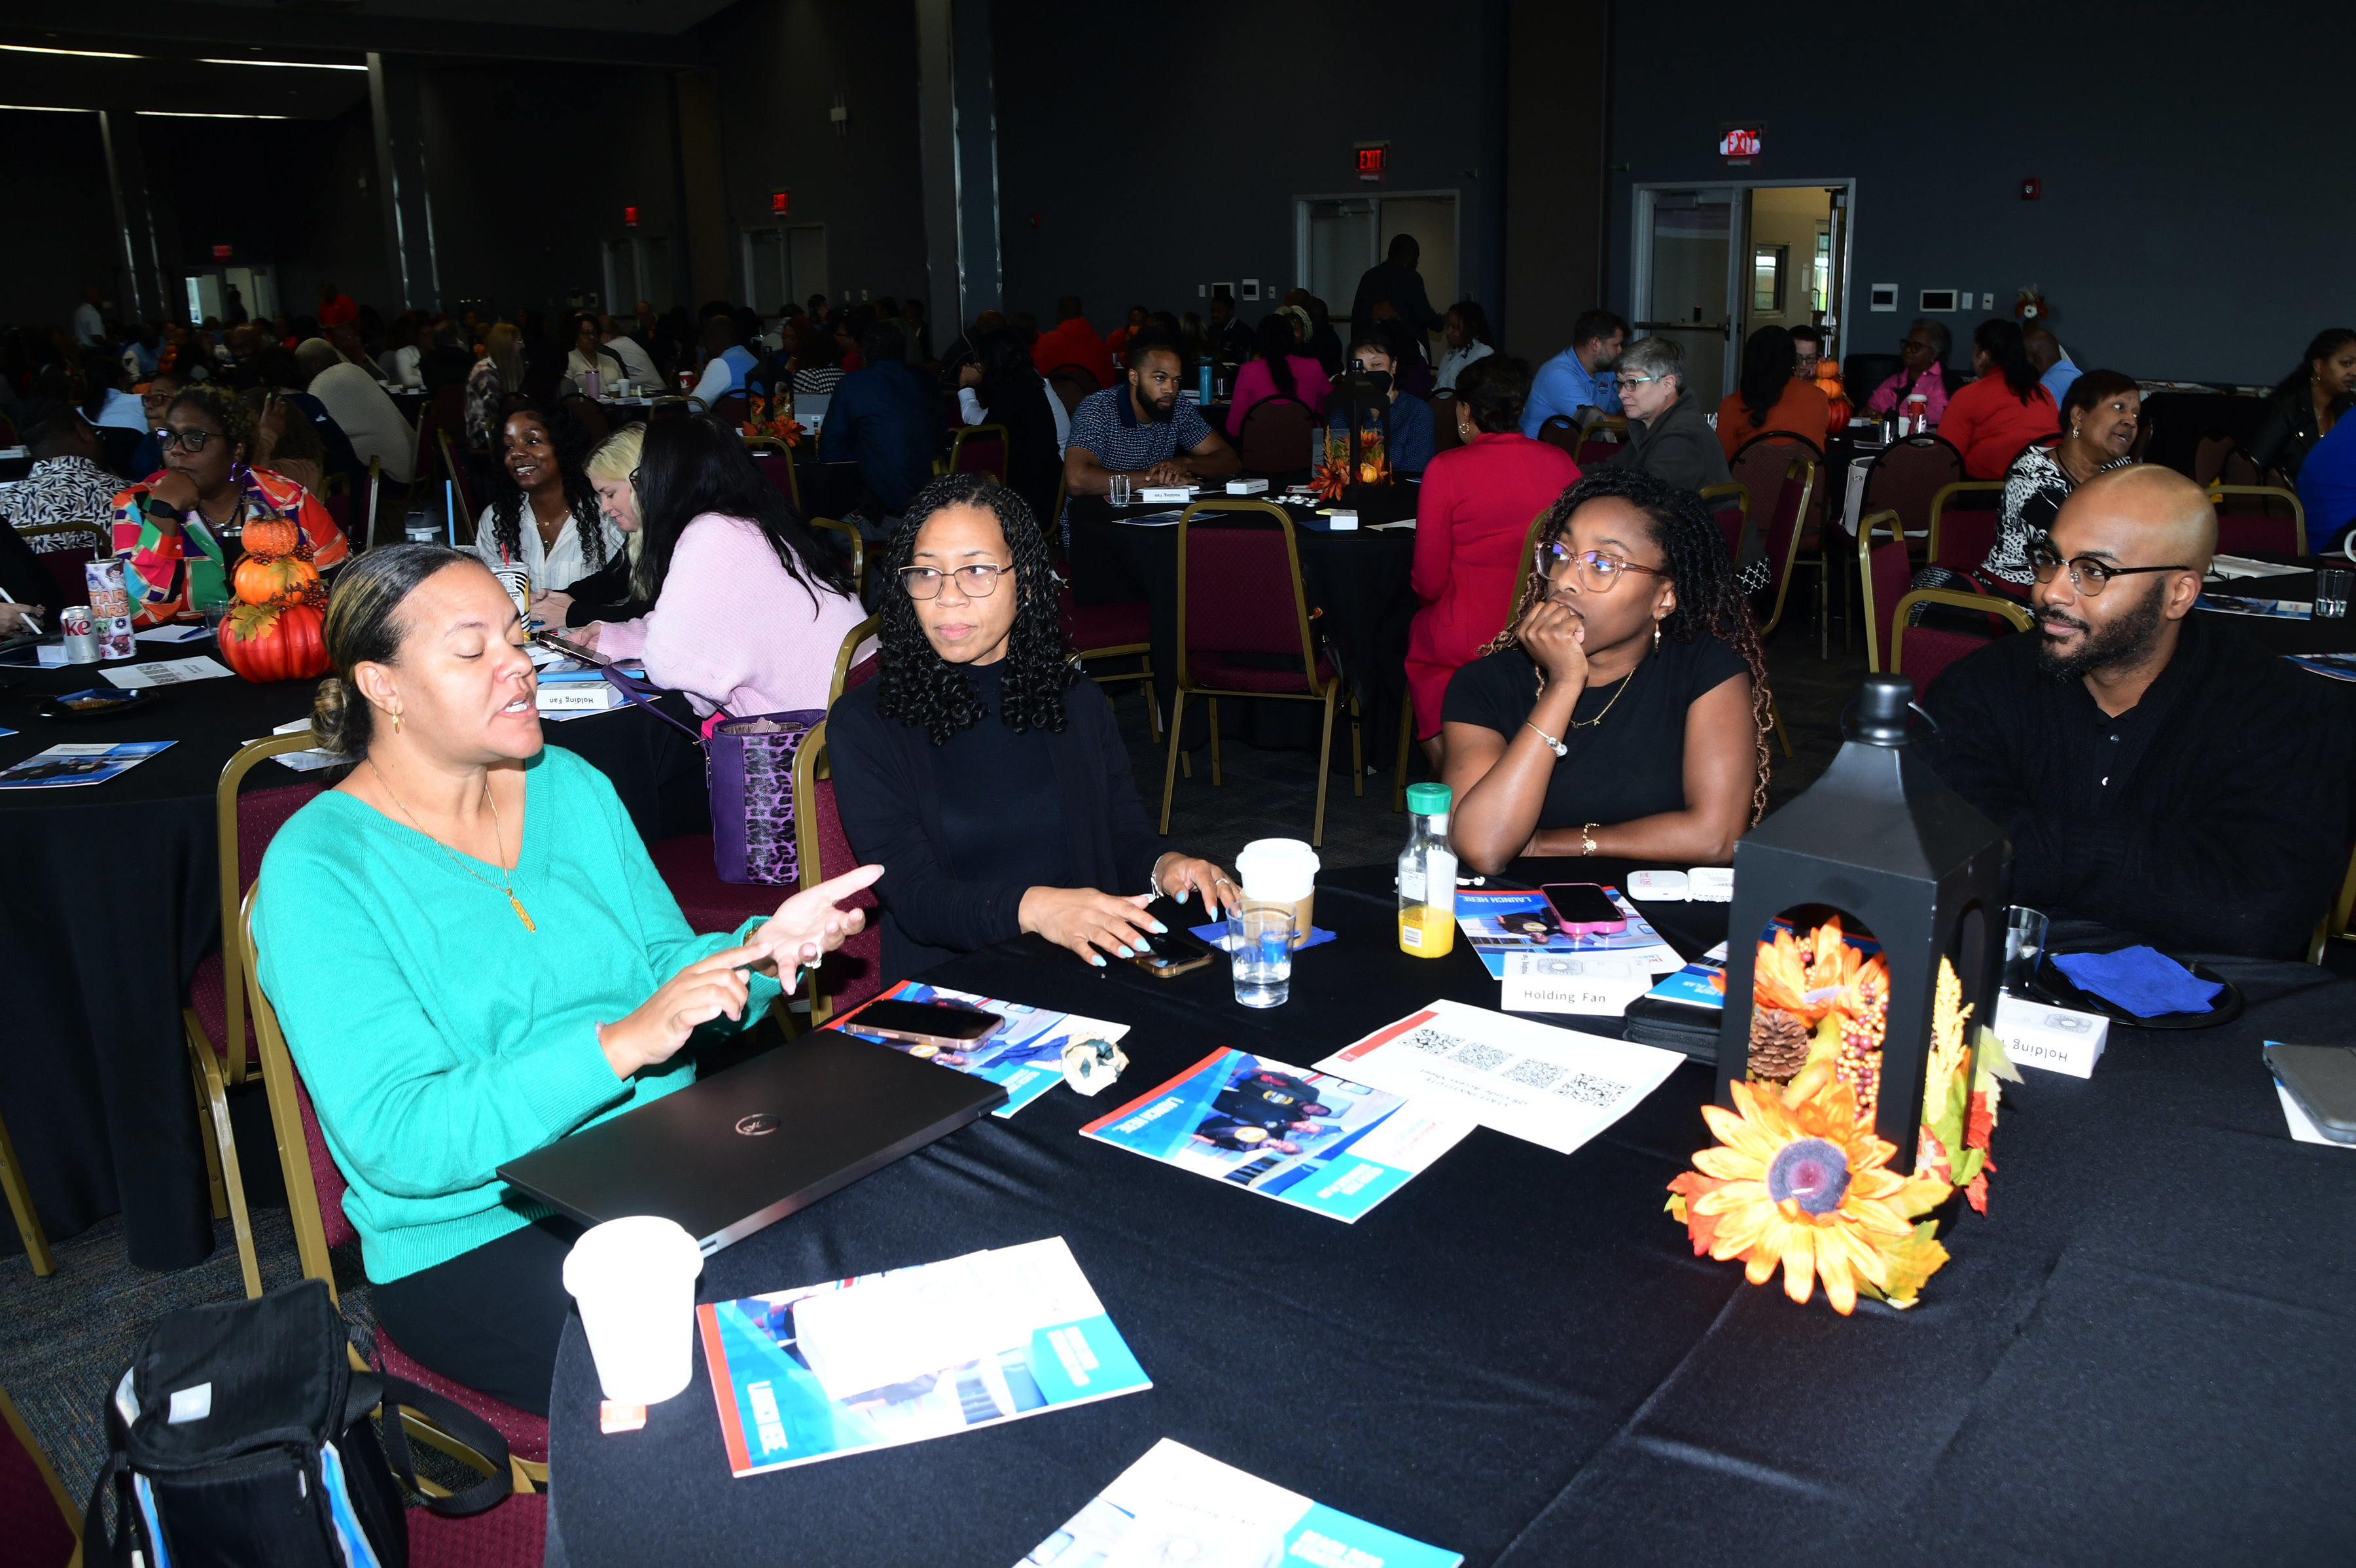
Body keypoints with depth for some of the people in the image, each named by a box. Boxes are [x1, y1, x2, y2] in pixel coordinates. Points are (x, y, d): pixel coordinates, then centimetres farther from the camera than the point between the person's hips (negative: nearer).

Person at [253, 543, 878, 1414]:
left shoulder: (570, 786, 8)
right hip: (479, 1237, -5)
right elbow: (396, 1143, -19)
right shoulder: (317, 870, -11)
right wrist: (619, 1045, -28)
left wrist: (758, 951, -12)